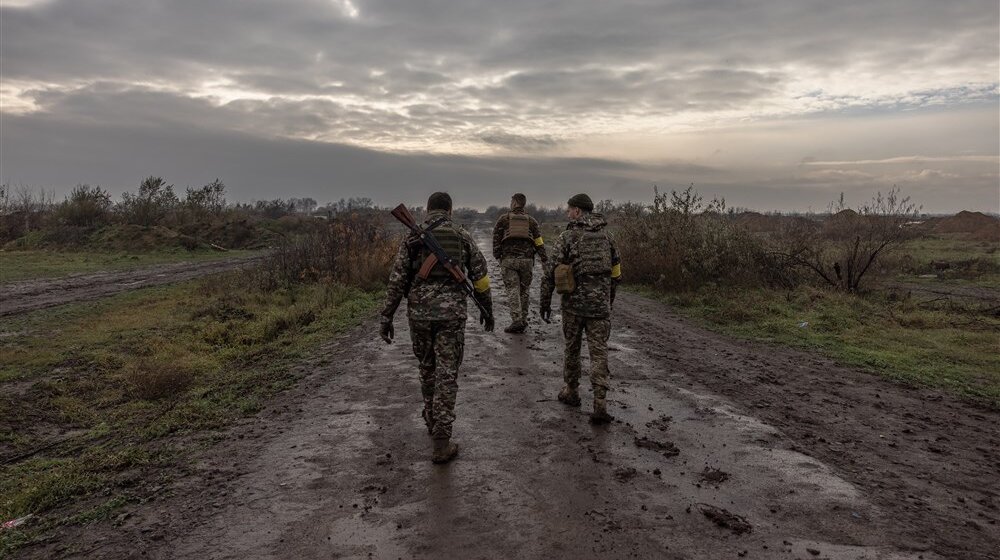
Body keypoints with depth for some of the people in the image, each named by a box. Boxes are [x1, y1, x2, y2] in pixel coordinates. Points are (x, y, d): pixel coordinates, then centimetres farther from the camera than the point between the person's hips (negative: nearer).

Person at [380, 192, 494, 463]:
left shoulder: (412, 238, 4)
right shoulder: (462, 236, 4)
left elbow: (396, 280, -1)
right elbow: (480, 276, 5)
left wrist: (387, 317, 3)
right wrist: (487, 309, 18)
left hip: (419, 313, 2)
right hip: (451, 313, -2)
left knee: (427, 368, 22)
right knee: (446, 375, 1)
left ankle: (432, 420, 39)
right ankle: (441, 443, -1)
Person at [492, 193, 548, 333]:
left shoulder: (503, 219, 7)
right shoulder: (531, 221, 12)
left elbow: (496, 239, 3)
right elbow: (539, 242, 6)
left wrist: (497, 256, 11)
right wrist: (544, 260, 7)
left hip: (508, 259, -2)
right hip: (526, 260, 2)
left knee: (513, 290, -3)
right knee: (523, 291, 12)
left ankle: (517, 320, -13)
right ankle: (523, 320, 16)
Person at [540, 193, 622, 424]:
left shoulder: (567, 237, -5)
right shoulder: (607, 236, 8)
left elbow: (551, 273, -8)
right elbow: (616, 273, 13)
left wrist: (545, 302, 0)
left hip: (573, 303, -2)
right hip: (600, 304, 3)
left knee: (572, 348, 16)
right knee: (599, 353, 3)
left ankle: (571, 392, 30)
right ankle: (600, 405, -4)